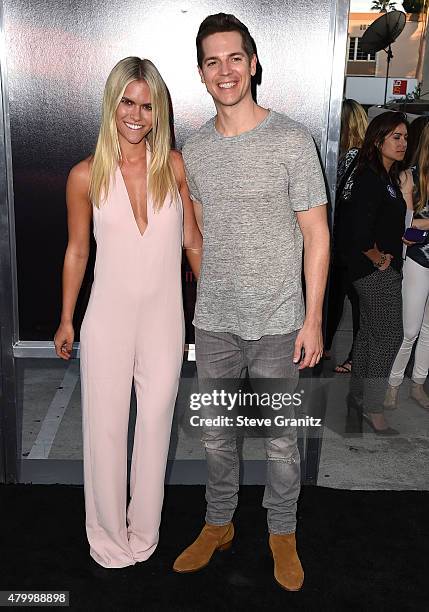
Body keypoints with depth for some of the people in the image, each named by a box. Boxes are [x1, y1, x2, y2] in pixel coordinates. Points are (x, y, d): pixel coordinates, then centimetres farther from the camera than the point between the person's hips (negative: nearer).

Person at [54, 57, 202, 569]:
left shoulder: (174, 166, -3)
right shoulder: (86, 176, -5)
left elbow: (192, 240, 5)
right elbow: (77, 251, 4)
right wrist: (66, 320, 9)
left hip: (163, 317, 1)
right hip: (108, 319, -1)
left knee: (155, 424, 13)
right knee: (105, 428, 9)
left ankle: (144, 532, 35)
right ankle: (107, 535, 31)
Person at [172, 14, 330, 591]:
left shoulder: (291, 139, -8)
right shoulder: (194, 151, 5)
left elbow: (316, 234, -6)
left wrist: (313, 318, -10)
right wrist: (184, 311, 13)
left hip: (277, 322, -3)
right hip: (213, 323, 4)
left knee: (281, 439, 11)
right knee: (216, 433, 17)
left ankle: (282, 533, 33)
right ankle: (218, 524, 38)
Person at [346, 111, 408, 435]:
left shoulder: (389, 177, 13)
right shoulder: (370, 179, -18)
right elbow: (359, 232, -26)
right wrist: (379, 259, -13)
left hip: (381, 270, 10)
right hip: (377, 271, -10)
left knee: (369, 331, 16)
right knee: (389, 336, -5)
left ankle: (358, 394, 29)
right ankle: (373, 408, 4)